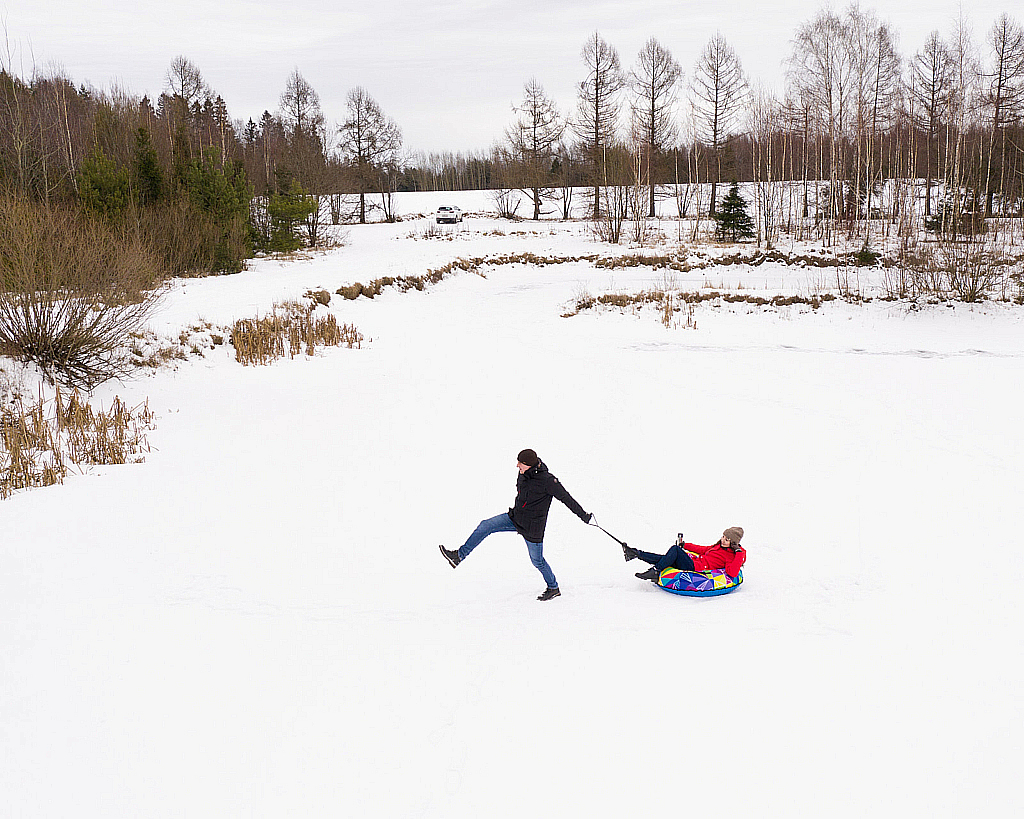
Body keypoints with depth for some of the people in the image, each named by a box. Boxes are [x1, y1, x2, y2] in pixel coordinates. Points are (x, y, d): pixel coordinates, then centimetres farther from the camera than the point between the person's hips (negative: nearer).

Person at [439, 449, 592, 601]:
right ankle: (459, 555, 1)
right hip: (515, 517, 7)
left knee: (537, 561, 9)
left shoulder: (547, 481, -26)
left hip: (532, 528, -7)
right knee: (486, 526, -5)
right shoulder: (523, 474, -5)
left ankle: (553, 588, 33)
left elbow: (566, 498, -17)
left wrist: (584, 516, -10)